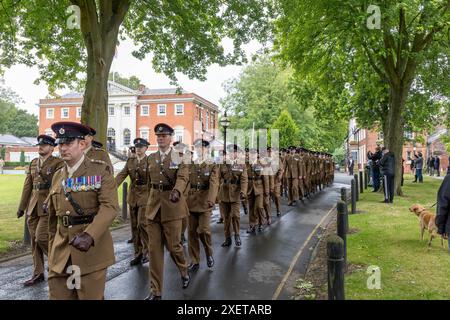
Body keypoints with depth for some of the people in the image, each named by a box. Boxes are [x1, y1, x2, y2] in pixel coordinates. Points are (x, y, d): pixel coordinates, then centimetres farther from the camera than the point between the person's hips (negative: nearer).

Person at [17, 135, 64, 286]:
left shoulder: (58, 163, -5)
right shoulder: (33, 163, 14)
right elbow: (27, 186, 15)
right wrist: (21, 207, 14)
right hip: (33, 207, 6)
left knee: (41, 238, -11)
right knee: (34, 240, 9)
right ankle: (38, 274, 20)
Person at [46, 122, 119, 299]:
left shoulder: (101, 170, -5)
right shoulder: (58, 176, 11)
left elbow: (110, 207, -18)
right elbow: (53, 219, 18)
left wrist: (89, 235, -31)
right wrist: (52, 253, 18)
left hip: (92, 250, -4)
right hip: (60, 254, 5)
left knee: (91, 296, 6)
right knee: (57, 295, 8)